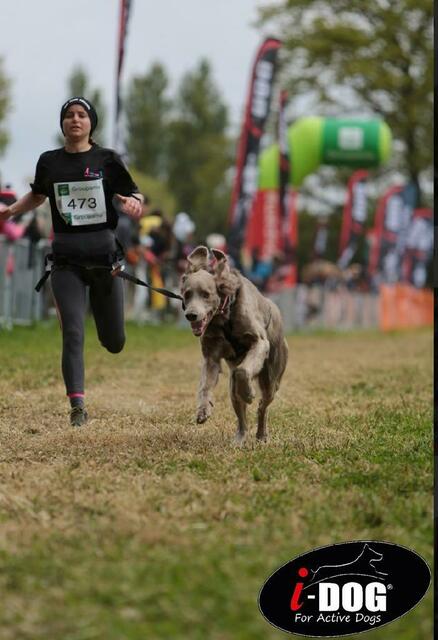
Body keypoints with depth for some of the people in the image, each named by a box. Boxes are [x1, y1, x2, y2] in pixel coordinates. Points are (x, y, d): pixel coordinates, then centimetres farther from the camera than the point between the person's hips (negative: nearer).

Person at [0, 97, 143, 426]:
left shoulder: (107, 160, 0)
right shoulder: (49, 161, 6)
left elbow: (134, 195, 4)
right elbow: (37, 196, 23)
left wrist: (133, 202, -18)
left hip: (104, 254, 0)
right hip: (66, 260, 0)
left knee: (114, 343, 8)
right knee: (72, 334, -12)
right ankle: (77, 404, -8)